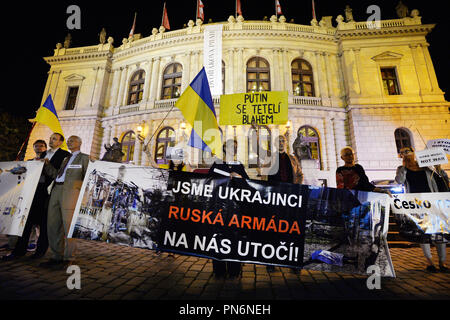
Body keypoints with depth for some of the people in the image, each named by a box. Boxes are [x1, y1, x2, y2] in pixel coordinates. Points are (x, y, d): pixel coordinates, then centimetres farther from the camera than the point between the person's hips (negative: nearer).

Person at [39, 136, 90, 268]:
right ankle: (57, 256, 18)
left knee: (68, 225, -6)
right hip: (56, 190, 7)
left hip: (71, 191, -7)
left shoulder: (84, 157, 6)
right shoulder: (66, 158, 26)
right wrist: (46, 164, 10)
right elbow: (56, 174, 20)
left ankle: (68, 258, 3)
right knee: (53, 224, 7)